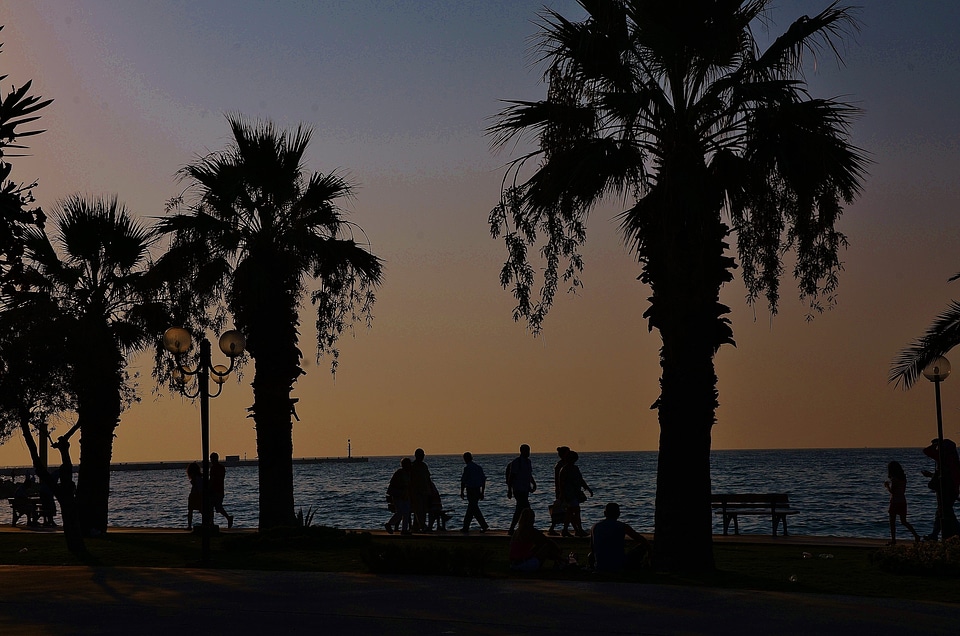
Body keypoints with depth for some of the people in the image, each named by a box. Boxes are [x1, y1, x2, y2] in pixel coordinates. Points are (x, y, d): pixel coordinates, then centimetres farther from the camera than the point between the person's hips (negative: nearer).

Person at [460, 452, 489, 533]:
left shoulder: (467, 467, -10)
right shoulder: (478, 467, 12)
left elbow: (463, 481, -11)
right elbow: (483, 480, 13)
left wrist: (461, 492, -2)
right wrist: (482, 492, 17)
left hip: (470, 490, -7)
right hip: (478, 490, 7)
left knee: (474, 509, -7)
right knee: (470, 509, 14)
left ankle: (484, 525, -16)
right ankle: (466, 527, 17)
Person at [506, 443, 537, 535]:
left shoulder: (528, 462, 14)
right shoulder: (516, 462, -11)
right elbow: (510, 476, -12)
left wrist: (533, 483, 8)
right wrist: (509, 490, -15)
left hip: (525, 490, 9)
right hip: (518, 490, -9)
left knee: (519, 510, 11)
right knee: (526, 509, -13)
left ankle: (511, 530, 16)